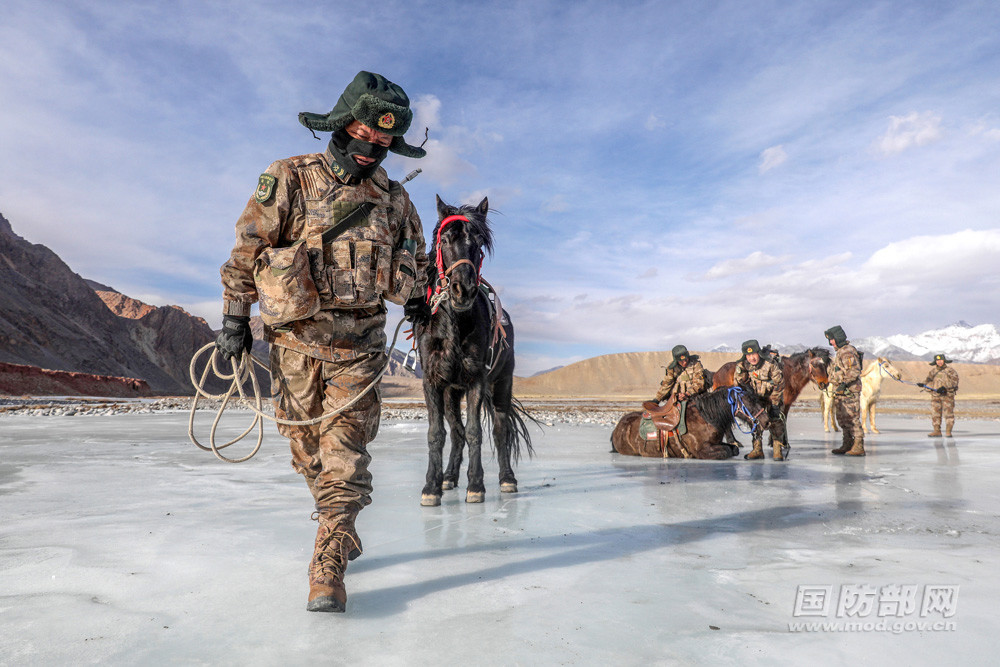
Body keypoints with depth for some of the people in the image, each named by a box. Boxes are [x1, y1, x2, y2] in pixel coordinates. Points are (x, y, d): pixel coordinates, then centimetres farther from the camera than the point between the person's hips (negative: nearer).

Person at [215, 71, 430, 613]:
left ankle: (328, 563, -2)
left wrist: (417, 304, 18)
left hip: (359, 342, 1)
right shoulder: (289, 180, 0)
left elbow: (412, 264, 21)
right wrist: (234, 317, 1)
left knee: (345, 446, -6)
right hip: (295, 337, 0)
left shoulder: (393, 199, 8)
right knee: (306, 443, 8)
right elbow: (247, 249, 1)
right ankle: (342, 530, 28)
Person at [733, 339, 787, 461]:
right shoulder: (742, 365, -19)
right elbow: (737, 383, -4)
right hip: (755, 395, 4)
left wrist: (773, 401, -16)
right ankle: (757, 449, 12)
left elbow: (779, 383, -17)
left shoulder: (770, 364, -28)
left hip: (773, 395, -4)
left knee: (775, 420, -13)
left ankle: (779, 450, -5)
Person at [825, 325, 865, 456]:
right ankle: (847, 445, 22)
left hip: (849, 392, -10)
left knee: (852, 419, -8)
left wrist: (845, 383, -30)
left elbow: (854, 370, -24)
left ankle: (859, 447, -5)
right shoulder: (839, 352, 16)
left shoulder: (848, 352, -15)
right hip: (840, 392, 10)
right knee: (842, 419, 14)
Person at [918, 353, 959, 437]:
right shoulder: (933, 371, 15)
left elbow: (954, 381, -9)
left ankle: (948, 432, 0)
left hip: (948, 395, -4)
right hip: (935, 395, 4)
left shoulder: (950, 370, 2)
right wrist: (923, 384, -9)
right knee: (935, 413, 0)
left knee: (948, 413, -4)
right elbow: (929, 381, 12)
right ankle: (937, 431, 4)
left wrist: (944, 387, -21)